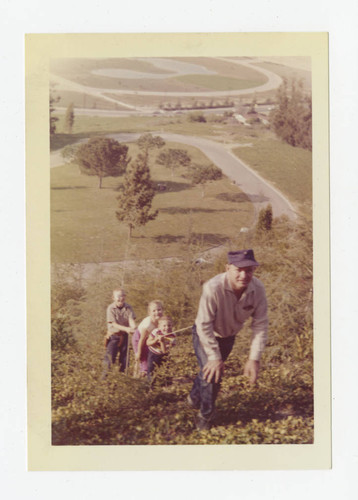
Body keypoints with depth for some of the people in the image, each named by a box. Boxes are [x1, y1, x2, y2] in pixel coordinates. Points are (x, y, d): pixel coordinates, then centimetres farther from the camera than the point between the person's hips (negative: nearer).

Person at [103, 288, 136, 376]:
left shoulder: (128, 307, -4)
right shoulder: (111, 308, -13)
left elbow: (131, 319, -12)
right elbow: (114, 324, -19)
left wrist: (133, 328, -35)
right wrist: (126, 329, -32)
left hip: (124, 336, 3)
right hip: (113, 335, -3)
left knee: (124, 356, 10)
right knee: (110, 356, -9)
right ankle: (105, 374, 3)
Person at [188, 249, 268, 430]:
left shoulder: (258, 289, -26)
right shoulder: (213, 288, -40)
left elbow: (260, 325, -17)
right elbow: (204, 326, -32)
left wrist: (254, 358, -19)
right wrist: (215, 357, -28)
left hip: (228, 336, 5)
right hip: (204, 335, -5)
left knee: (215, 368, 23)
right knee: (211, 372, -17)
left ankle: (194, 397, 54)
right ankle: (205, 416, 11)